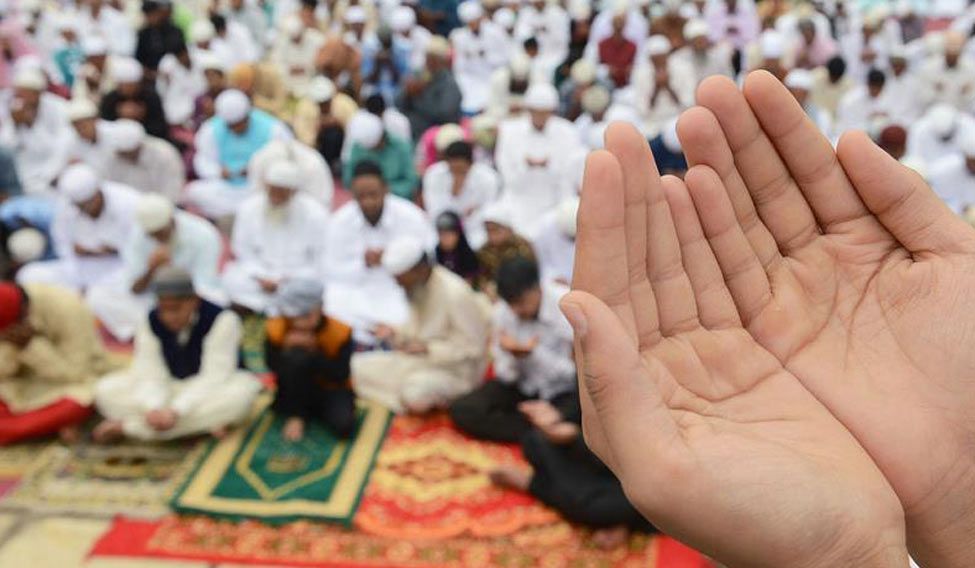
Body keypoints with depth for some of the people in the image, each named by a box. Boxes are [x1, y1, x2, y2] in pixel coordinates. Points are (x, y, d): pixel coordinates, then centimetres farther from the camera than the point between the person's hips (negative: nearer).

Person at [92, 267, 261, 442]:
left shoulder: (222, 320, -20)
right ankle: (203, 422, -29)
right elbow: (151, 375, -15)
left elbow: (213, 377, -26)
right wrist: (153, 409, -37)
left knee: (242, 391, -38)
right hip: (170, 388, 3)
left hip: (211, 389, -3)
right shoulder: (150, 323, -9)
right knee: (106, 390, -18)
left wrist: (175, 411, -37)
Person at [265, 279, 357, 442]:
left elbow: (341, 376, -22)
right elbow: (274, 368, -15)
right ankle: (296, 413, -10)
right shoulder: (275, 330, -17)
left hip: (331, 389, -1)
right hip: (297, 391, 1)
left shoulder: (341, 333, -21)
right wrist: (287, 351, -35)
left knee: (343, 426, -30)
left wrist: (314, 351, -34)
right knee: (297, 357, -33)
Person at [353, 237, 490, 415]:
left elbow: (473, 347, -19)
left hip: (453, 370, -8)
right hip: (421, 360, 8)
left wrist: (428, 348, -26)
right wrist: (394, 332, -6)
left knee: (415, 395, -37)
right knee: (359, 367, -2)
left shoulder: (456, 294, -23)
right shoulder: (417, 287, 0)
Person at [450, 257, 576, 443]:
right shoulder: (501, 311, -11)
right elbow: (505, 375, -5)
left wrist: (534, 352, -33)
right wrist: (514, 357, -28)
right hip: (522, 386, 4)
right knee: (462, 410, -16)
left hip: (564, 391, -4)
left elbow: (575, 373, -19)